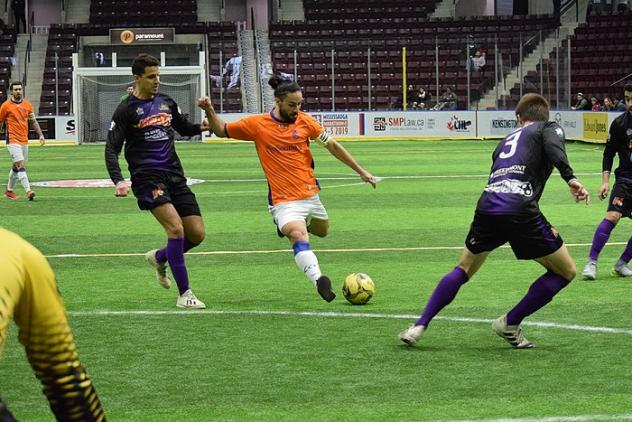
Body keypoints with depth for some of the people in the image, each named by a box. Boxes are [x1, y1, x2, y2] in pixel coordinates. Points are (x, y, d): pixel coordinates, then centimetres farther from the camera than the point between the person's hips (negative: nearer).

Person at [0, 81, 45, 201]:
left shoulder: (27, 104, 9)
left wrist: (40, 134, 5)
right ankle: (28, 191, -27)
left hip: (24, 141, 6)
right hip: (13, 140, -6)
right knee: (20, 165, -17)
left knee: (16, 167, 14)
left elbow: (33, 121, 15)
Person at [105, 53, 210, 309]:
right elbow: (111, 149, -5)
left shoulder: (166, 103, 13)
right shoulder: (126, 110, -3)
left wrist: (201, 126, 5)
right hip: (147, 179, -6)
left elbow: (184, 129, 29)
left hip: (174, 176, 6)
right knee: (176, 227, -23)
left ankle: (159, 258, 30)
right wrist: (118, 181, -21)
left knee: (197, 234, -1)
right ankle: (184, 294, -16)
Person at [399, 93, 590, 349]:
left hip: (487, 206, 5)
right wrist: (571, 179, -21)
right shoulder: (550, 128, 17)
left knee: (464, 269, 27)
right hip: (520, 210, -5)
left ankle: (419, 327, 18)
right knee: (565, 272, 14)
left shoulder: (507, 140, 34)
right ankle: (510, 324, 13)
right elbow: (553, 146, -8)